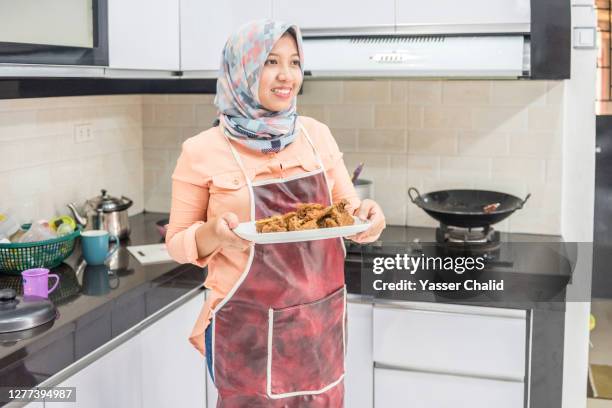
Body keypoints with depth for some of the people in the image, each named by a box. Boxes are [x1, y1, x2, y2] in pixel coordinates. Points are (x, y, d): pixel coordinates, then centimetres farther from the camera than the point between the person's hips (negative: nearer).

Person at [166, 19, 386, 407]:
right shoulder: (203, 151, -9)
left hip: (321, 321, 4)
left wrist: (368, 216, -13)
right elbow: (178, 242, -2)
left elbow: (348, 208, 9)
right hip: (248, 330, -3)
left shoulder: (317, 134, 2)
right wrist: (215, 232, -23)